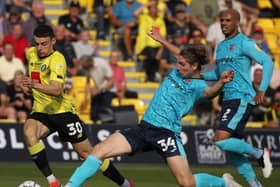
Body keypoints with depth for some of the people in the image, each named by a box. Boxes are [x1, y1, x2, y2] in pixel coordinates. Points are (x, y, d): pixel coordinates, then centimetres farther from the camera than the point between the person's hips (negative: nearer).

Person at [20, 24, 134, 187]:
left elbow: (57, 90, -35)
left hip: (62, 111, -5)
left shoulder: (57, 59, -19)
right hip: (40, 111, 5)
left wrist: (35, 85, -51)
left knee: (86, 152, 0)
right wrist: (28, 86, 10)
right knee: (29, 133, -29)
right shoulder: (31, 54, 3)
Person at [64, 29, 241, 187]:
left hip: (166, 133, -6)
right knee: (100, 150, -8)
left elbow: (209, 91, -33)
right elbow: (183, 56, 33)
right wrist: (162, 40, 46)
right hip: (144, 127, 6)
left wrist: (221, 83, -54)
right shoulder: (177, 72, 10)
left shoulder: (197, 85, -10)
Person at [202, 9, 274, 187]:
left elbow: (267, 62, -14)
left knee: (221, 140, -20)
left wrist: (262, 90, -22)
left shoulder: (244, 43, -7)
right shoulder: (221, 46, 18)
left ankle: (259, 154, 0)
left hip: (241, 99, -9)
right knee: (232, 149, 7)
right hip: (228, 99, 9)